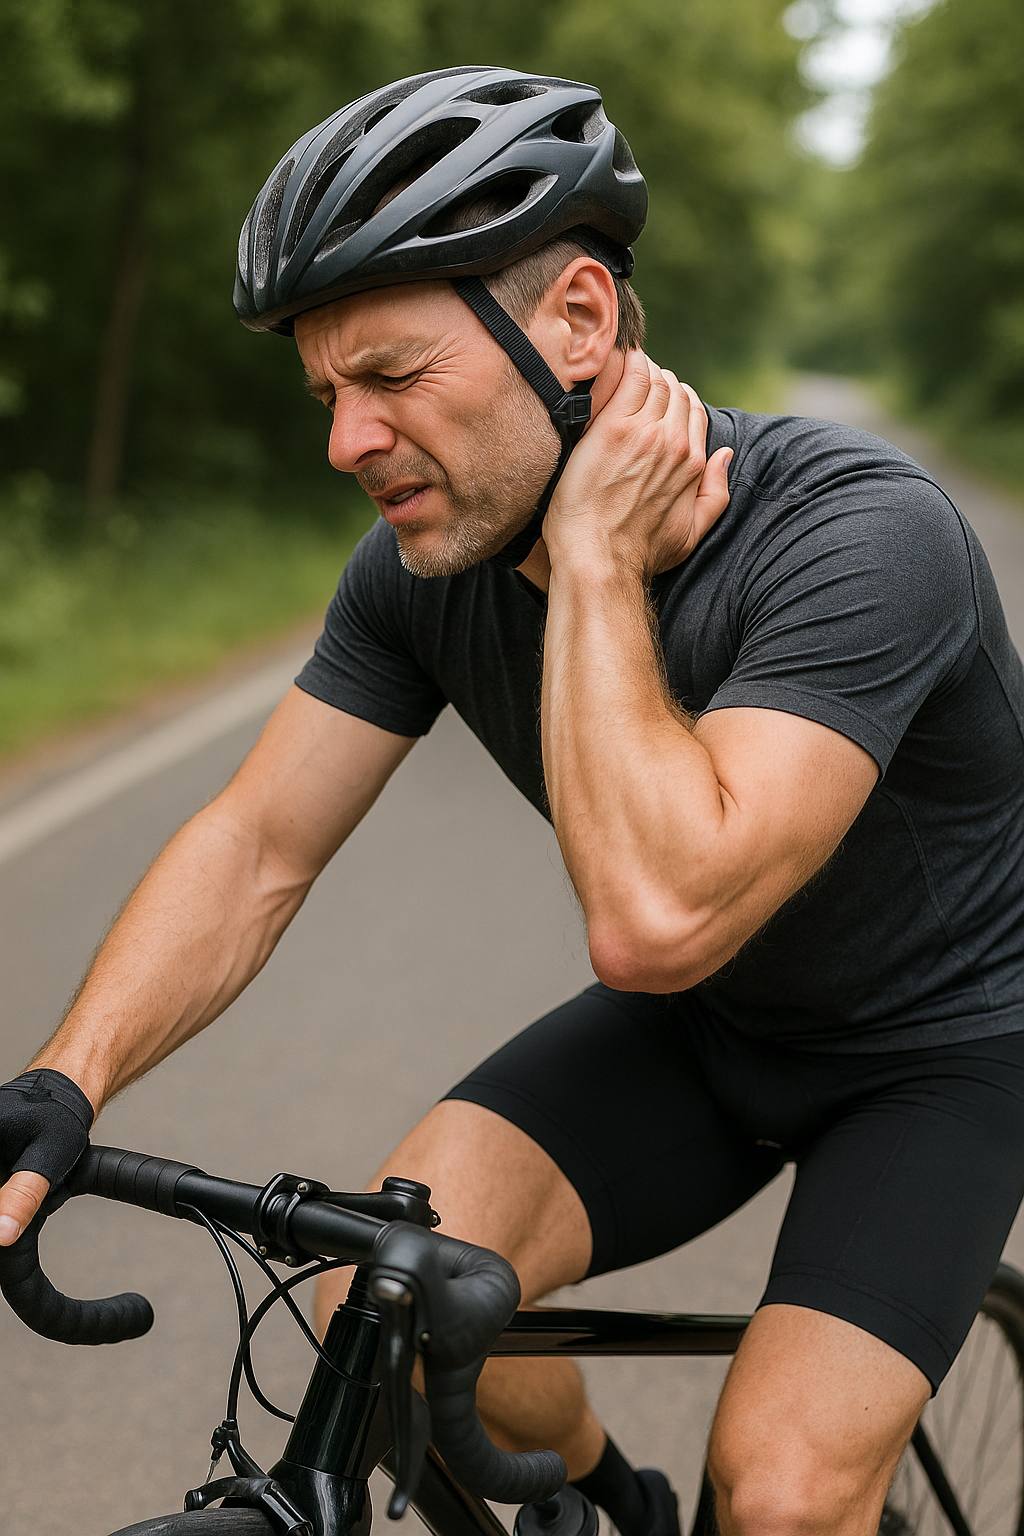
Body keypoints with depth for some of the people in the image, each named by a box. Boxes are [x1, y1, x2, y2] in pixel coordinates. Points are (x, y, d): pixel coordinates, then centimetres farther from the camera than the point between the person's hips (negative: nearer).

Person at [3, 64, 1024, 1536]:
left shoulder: (861, 532, -33)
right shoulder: (428, 562, -14)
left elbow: (655, 917, -43)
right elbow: (256, 851, -10)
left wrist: (595, 557, -36)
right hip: (698, 1029, 5)